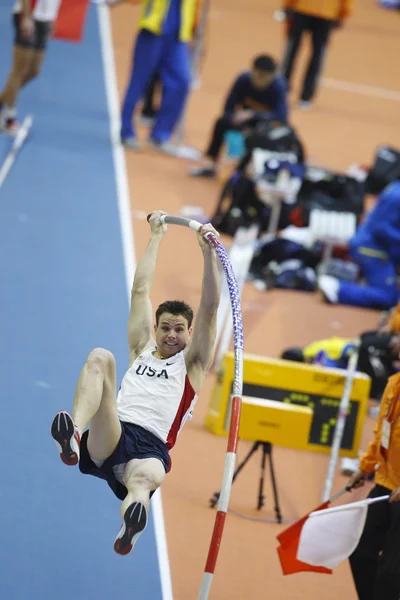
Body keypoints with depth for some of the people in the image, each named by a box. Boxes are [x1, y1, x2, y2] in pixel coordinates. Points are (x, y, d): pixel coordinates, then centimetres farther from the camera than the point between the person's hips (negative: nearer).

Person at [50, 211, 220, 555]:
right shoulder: (142, 350, 30)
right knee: (100, 357, -23)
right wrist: (157, 236, 35)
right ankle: (73, 435, -51)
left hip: (150, 448, -2)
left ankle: (131, 523, -80)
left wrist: (209, 252, 5)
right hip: (108, 440, 2)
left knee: (144, 477, -42)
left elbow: (209, 308, 12)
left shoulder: (192, 363, 23)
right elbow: (141, 290, 32)